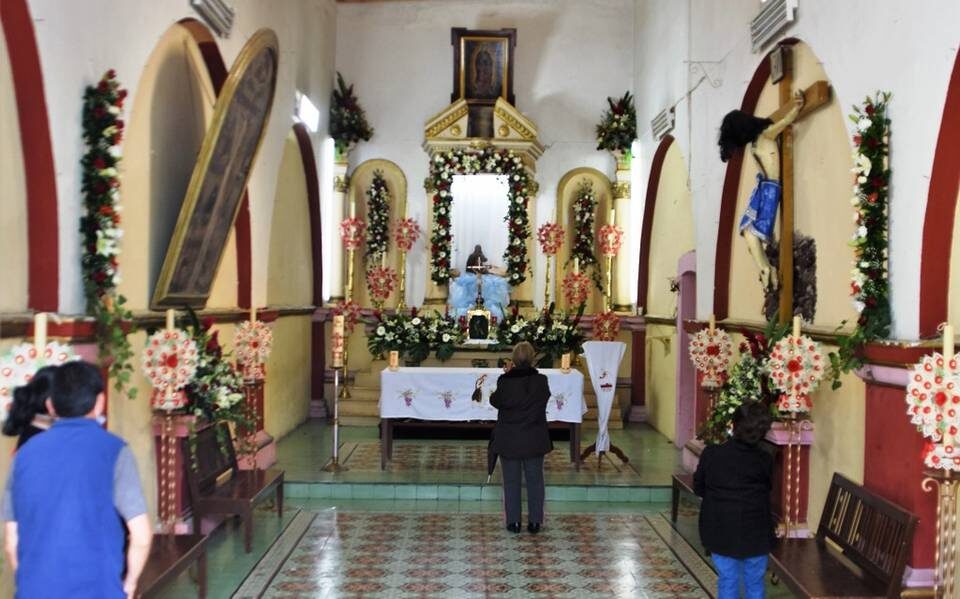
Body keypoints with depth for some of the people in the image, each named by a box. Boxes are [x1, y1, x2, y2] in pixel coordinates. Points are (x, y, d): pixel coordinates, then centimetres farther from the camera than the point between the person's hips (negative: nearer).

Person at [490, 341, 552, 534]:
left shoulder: (505, 381, -15)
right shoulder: (541, 381, -11)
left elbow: (495, 401, 0)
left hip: (509, 440, -1)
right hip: (534, 440, 1)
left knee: (511, 481, 10)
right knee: (535, 480, 12)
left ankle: (513, 521, 15)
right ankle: (535, 521, 16)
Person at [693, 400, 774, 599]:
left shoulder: (711, 454, -11)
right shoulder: (765, 460, -11)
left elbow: (698, 488, 0)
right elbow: (767, 489, 4)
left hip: (720, 532, 0)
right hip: (755, 534, 0)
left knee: (727, 582, 12)